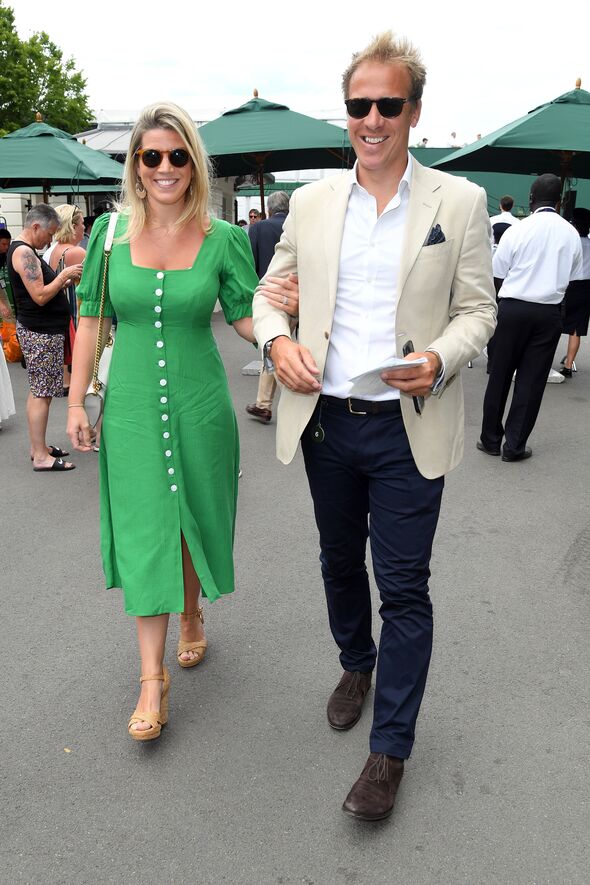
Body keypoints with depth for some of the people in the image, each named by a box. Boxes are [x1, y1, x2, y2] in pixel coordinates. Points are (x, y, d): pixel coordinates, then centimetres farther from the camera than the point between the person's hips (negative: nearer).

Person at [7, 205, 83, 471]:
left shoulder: (24, 251, 18)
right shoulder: (24, 252, -15)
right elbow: (40, 297, -21)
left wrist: (64, 280, 8)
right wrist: (64, 275, -12)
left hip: (40, 330, 11)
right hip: (40, 332, -11)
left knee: (38, 391, 14)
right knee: (41, 393, -8)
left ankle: (38, 446, 23)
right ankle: (40, 456, -3)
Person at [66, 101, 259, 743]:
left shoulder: (222, 239, -2)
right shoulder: (110, 232, 1)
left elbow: (244, 320, 0)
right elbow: (91, 320, 5)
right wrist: (76, 402, 2)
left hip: (199, 404, 0)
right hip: (131, 406, 0)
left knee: (195, 521, 13)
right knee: (143, 533, 1)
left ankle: (191, 618, 42)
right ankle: (153, 677, 11)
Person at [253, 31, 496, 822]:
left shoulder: (460, 202, -1)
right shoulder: (311, 201, 6)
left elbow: (478, 309, 0)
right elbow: (270, 290, 13)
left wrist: (439, 360, -20)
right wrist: (276, 342, -8)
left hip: (408, 429, -3)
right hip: (325, 421, 4)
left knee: (404, 588, 2)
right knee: (340, 561, 20)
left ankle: (390, 749, 20)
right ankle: (356, 664, 48)